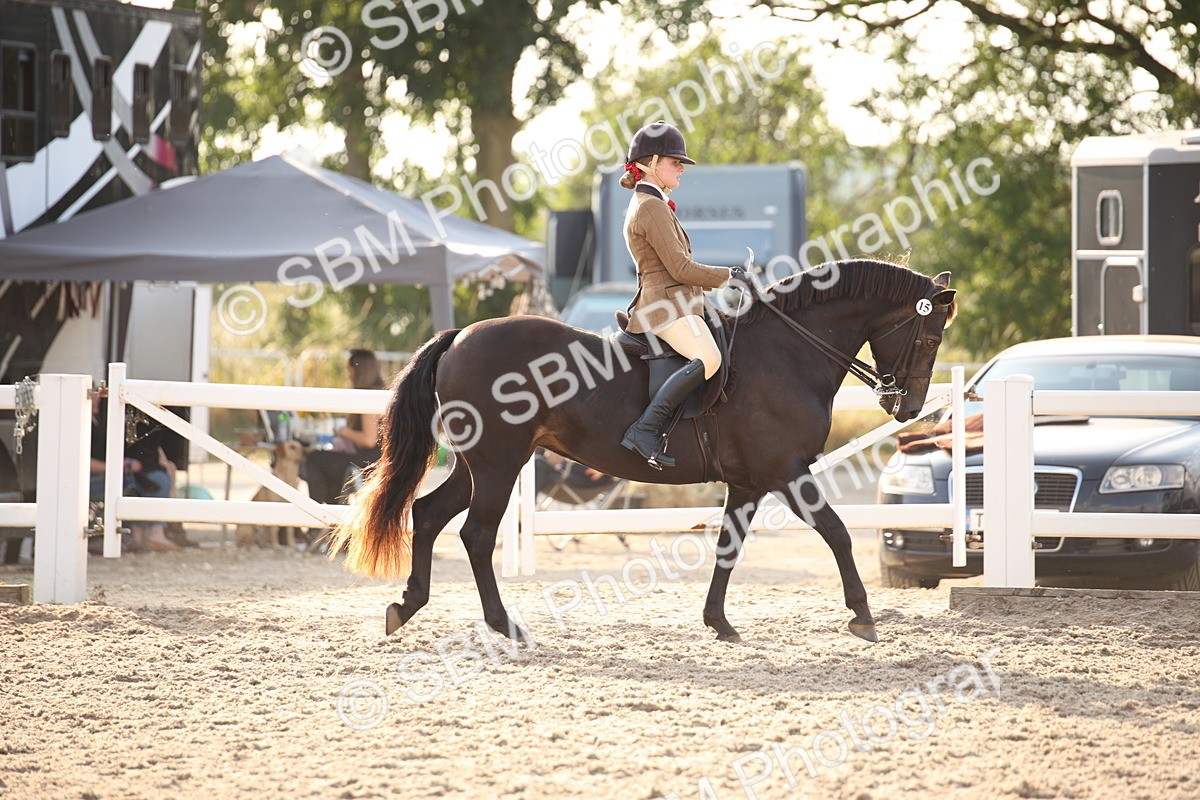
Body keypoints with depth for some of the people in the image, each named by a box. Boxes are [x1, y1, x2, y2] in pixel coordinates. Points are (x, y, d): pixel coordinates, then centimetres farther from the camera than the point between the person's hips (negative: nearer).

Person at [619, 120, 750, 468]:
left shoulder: (644, 205, 22)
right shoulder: (652, 208, -11)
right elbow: (680, 268, -16)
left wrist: (721, 279, 18)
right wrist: (728, 276, -4)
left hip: (672, 302, 11)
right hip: (667, 304, -11)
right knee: (708, 358, -33)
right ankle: (645, 430, -36)